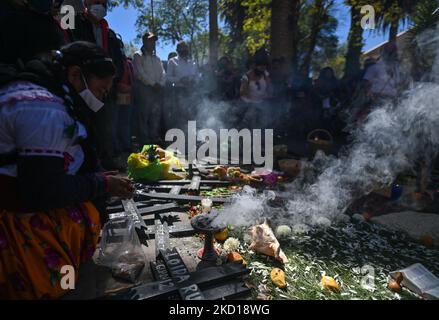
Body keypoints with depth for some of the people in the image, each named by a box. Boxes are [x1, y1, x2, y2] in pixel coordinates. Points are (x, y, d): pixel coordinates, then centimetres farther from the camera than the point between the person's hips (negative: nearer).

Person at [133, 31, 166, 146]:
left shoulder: (157, 58, 24)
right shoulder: (138, 56, 5)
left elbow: (163, 73, 14)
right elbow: (140, 73, -8)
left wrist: (160, 84, -4)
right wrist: (153, 83, -12)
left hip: (158, 89, 6)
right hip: (144, 88, -6)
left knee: (156, 115, 3)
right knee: (144, 116, -8)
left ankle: (155, 138, 9)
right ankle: (144, 140, -5)